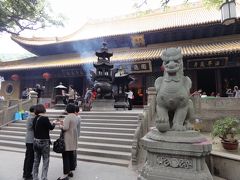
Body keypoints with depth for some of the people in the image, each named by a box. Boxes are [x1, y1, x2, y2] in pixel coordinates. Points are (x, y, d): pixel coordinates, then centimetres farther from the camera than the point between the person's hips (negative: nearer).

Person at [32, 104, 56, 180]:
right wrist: (53, 123, 9)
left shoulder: (34, 119, 0)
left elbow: (34, 129, 7)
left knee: (36, 161, 18)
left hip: (35, 141, 7)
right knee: (45, 161, 7)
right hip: (44, 142, -7)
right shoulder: (45, 118, -19)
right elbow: (51, 127, -11)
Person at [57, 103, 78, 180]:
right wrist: (64, 123, 10)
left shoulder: (68, 117, -16)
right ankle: (70, 171, 28)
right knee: (71, 155, 17)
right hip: (73, 138, 9)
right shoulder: (76, 117, 10)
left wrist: (60, 125, -3)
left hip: (68, 139, -9)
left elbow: (65, 128, -22)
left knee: (66, 156, -1)